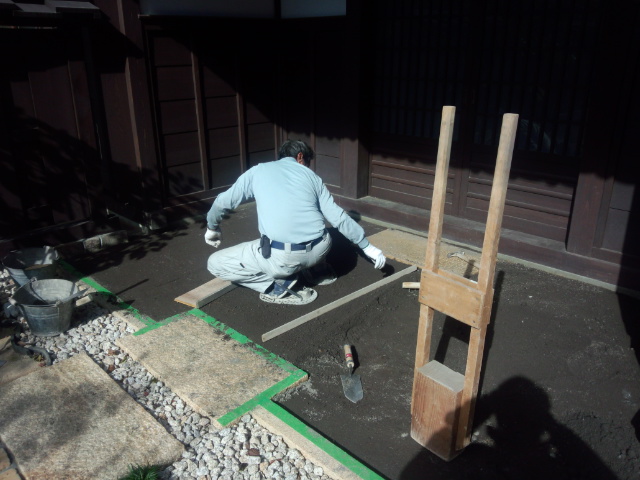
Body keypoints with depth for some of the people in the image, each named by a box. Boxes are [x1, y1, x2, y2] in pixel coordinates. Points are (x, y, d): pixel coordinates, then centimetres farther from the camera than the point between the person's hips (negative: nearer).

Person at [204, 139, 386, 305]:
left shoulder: (258, 171, 14)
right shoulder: (311, 175, 18)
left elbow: (222, 202, 21)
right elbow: (338, 217, 16)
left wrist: (212, 228, 41)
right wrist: (367, 246, 25)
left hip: (282, 257, -5)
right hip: (321, 249, 5)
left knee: (215, 264, 12)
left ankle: (278, 286, 1)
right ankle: (317, 269, 27)